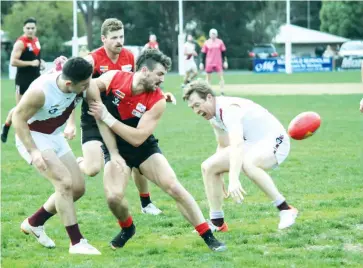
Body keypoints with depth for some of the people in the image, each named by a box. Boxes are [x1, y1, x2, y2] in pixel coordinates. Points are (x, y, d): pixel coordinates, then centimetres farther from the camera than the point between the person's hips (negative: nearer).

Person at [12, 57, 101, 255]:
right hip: (32, 137, -7)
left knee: (78, 188, 9)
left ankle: (34, 223, 26)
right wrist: (33, 151, -28)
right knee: (64, 181, -22)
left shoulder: (83, 85, -18)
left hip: (55, 137, 7)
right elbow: (18, 118, -22)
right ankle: (76, 242, -16)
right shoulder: (40, 91, -34)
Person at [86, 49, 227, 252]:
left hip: (145, 148, 0)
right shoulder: (113, 78, -18)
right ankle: (127, 228, 14)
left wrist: (106, 117, -26)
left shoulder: (157, 101, -20)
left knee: (174, 187, -14)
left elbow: (137, 138, -24)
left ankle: (208, 237, -4)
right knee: (114, 197, -21)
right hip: (117, 148, 0)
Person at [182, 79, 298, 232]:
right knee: (208, 167, 2)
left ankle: (285, 210, -32)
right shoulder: (213, 113, 2)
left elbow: (237, 145, -44)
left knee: (246, 164, -40)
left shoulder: (229, 109, -29)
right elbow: (223, 146, 18)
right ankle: (217, 223, 9)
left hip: (274, 141, -10)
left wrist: (234, 180, -55)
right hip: (251, 144, 10)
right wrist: (219, 175, 23)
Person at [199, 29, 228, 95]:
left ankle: (222, 91, -5)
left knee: (221, 76, -6)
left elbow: (223, 52, 6)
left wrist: (225, 61, 2)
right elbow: (203, 54, 4)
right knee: (208, 78, 7)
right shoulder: (206, 43, 2)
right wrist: (202, 63, 1)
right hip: (209, 63, 0)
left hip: (218, 63, 0)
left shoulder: (220, 42, 4)